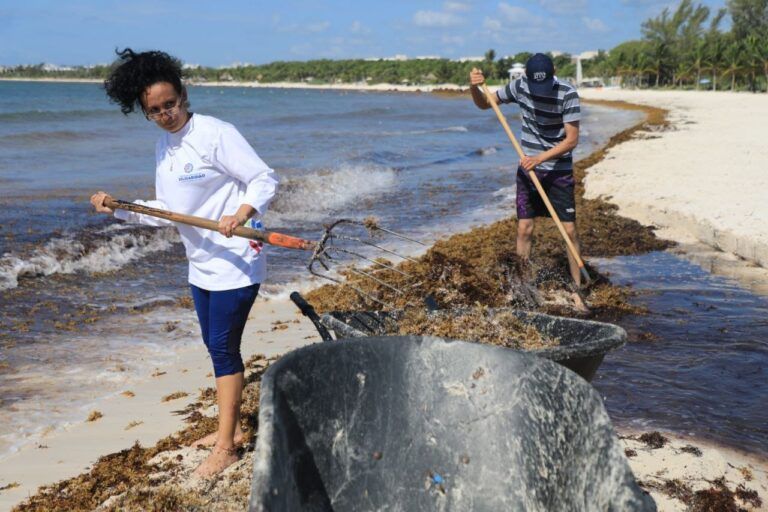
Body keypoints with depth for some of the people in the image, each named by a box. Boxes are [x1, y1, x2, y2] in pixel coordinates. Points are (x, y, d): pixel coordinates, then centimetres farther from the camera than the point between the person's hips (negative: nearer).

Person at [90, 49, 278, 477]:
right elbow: (168, 212, 14)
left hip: (235, 262, -8)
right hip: (202, 265, 8)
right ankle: (232, 428, 30)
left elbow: (265, 180, -18)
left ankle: (226, 447, 6)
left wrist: (240, 215, -33)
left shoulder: (216, 134, -16)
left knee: (223, 349, -4)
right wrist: (119, 209, 4)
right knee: (218, 347, 16)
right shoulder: (164, 146, 10)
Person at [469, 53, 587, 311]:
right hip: (528, 168, 3)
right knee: (524, 228, 1)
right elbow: (485, 103, 7)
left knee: (570, 230, -1)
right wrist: (474, 87, -14)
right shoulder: (519, 86, -6)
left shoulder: (567, 93, -17)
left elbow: (572, 139, -17)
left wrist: (540, 158, -25)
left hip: (559, 170, -2)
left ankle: (577, 290, 9)